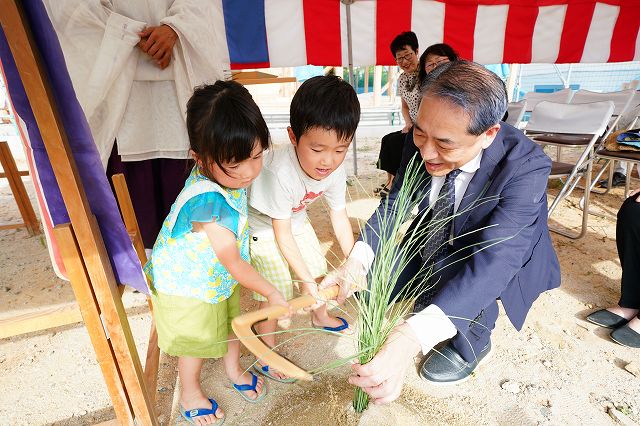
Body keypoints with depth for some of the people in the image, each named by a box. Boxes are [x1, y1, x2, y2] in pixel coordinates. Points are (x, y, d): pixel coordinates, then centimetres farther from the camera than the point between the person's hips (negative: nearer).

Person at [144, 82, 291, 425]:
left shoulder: (222, 172, -18)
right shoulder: (209, 200, -41)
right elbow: (232, 262, -31)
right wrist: (271, 292, -21)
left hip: (222, 279, 7)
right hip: (187, 285, -7)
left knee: (232, 325, 26)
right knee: (195, 342, 17)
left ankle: (234, 368, 56)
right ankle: (189, 393, 48)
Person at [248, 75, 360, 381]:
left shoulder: (335, 168, -22)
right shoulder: (280, 172, -41)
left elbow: (339, 216, -10)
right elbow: (281, 233, -31)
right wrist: (305, 280, -26)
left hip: (295, 219, 6)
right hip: (262, 227, -6)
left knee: (317, 268, 16)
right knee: (275, 290, -8)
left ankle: (320, 317, 46)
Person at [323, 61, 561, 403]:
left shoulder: (526, 166, -35)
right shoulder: (420, 144, -23)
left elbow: (494, 260, -45)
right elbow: (396, 201, -16)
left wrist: (413, 336, -58)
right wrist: (356, 261, -35)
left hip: (503, 258, -3)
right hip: (436, 242, 4)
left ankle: (472, 342, 1)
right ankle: (430, 297, 24)